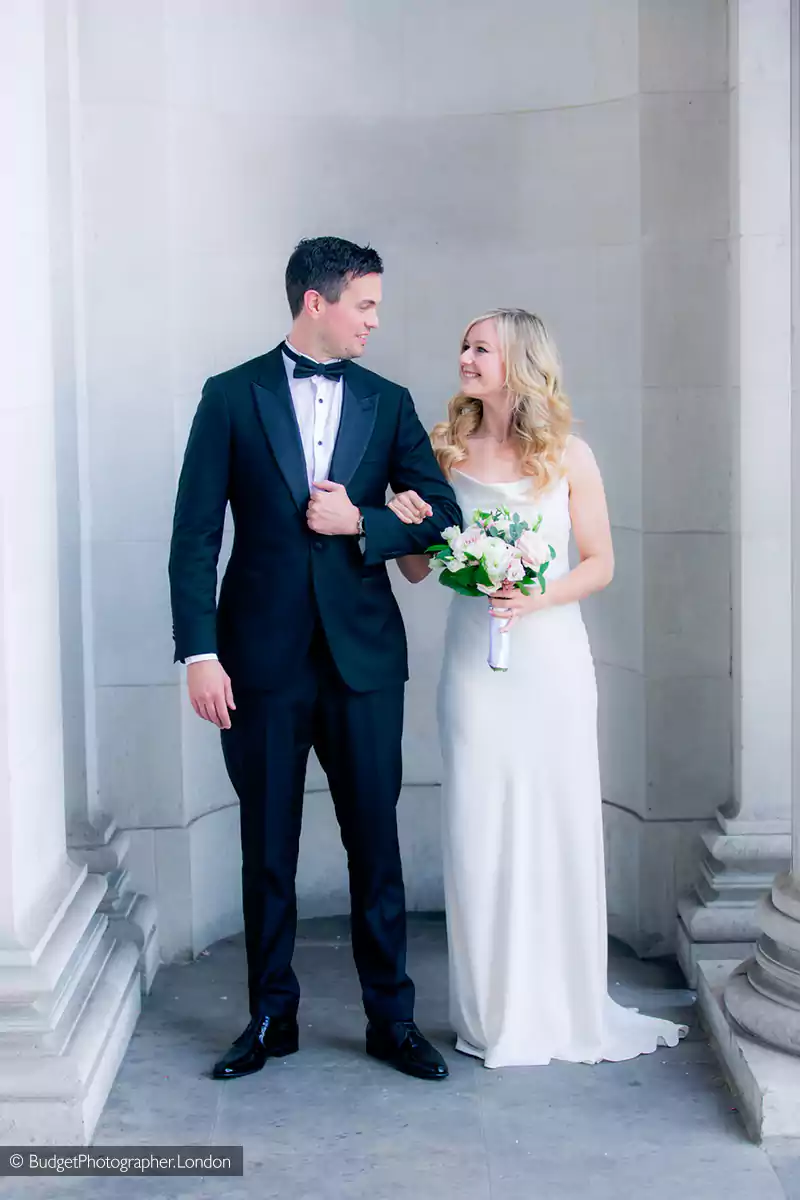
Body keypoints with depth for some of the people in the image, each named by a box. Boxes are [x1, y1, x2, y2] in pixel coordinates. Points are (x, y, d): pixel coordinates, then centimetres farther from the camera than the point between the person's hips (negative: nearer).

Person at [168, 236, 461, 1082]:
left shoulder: (388, 403, 8)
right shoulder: (232, 397, 1)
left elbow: (441, 513, 6)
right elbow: (195, 535, -3)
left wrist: (361, 524, -11)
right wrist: (199, 652, -11)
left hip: (363, 657, 2)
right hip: (263, 656, -1)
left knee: (375, 842, 6)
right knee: (267, 848, 8)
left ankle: (390, 1018, 17)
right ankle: (271, 1018, 21)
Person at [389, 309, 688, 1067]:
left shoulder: (568, 456, 0)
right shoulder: (448, 452, 3)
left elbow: (600, 564, 3)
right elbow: (417, 569, 8)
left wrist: (536, 599, -14)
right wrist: (405, 526, -13)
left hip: (549, 661, -1)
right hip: (474, 664, 1)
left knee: (560, 826, 3)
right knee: (479, 830, 2)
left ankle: (568, 1008, 18)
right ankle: (496, 1012, 15)